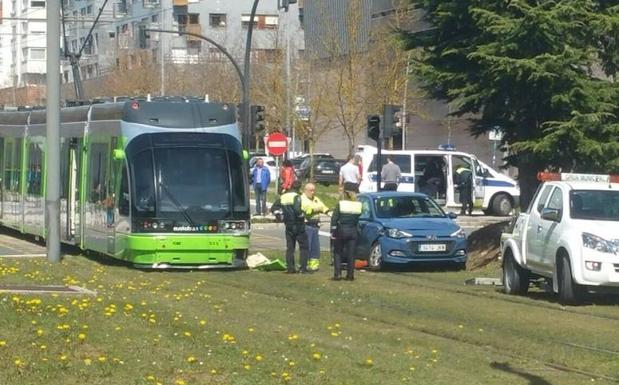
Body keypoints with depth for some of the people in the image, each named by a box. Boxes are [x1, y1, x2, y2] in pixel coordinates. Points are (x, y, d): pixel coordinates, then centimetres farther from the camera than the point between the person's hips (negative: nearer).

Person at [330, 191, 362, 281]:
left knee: (338, 253, 9)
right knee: (351, 254, 6)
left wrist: (333, 231, -5)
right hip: (353, 231, 2)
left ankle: (337, 273, 1)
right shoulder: (358, 205, 0)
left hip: (341, 230, -2)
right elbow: (359, 219, 5)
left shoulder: (340, 204, -6)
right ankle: (350, 274, 6)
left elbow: (334, 219, -8)